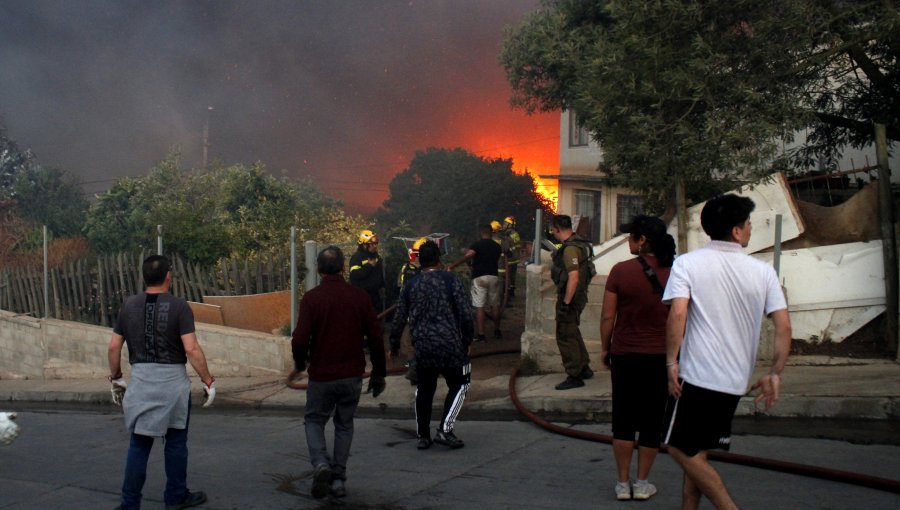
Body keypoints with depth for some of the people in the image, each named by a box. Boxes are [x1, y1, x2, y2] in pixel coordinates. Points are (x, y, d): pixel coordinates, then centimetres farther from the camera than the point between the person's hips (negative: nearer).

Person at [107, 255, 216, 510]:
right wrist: (208, 381, -8)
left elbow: (114, 347, 6)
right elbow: (191, 349, -15)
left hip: (140, 379, 3)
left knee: (139, 443, 11)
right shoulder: (178, 306, -10)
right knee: (175, 442, 11)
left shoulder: (129, 305, 3)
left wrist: (115, 377, 20)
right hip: (172, 379, -3)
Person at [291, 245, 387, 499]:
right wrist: (379, 373, 9)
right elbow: (375, 338, -1)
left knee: (314, 421, 16)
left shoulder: (311, 298, -10)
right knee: (344, 425, 18)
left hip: (321, 375, -2)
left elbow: (300, 339, -15)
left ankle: (321, 464, -7)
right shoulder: (359, 296, -2)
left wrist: (300, 364, 6)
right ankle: (338, 479, 16)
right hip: (352, 374, 2)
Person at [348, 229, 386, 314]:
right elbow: (355, 275, -27)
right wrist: (369, 266, -26)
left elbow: (380, 273, 22)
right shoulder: (356, 257, -14)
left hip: (375, 293, 8)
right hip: (362, 294, -8)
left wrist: (382, 286, 20)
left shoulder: (376, 256, 11)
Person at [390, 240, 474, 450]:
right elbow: (465, 314, -5)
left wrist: (394, 344, 21)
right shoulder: (451, 280, -4)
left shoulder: (410, 285, 7)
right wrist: (467, 340, 7)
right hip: (450, 345, -3)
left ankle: (423, 435, 20)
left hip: (422, 346, 4)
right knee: (459, 385, 12)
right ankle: (445, 429, 2)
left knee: (424, 389, 16)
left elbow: (400, 317, 10)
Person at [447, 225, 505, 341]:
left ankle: (481, 335, -7)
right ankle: (497, 331, 27)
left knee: (479, 307, -4)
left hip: (479, 278, -4)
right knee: (495, 305, 16)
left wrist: (453, 265, -27)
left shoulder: (477, 244, -4)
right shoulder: (497, 246, 11)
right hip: (494, 277, 4)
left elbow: (468, 255, -22)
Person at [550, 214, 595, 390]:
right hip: (578, 296, 10)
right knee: (573, 333, 23)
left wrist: (565, 303, -25)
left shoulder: (570, 249, -22)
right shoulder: (579, 244, 10)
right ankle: (584, 368, 34)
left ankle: (574, 377, 7)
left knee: (566, 337, 0)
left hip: (570, 297, -10)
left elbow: (573, 278, -29)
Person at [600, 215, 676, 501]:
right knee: (652, 421, 11)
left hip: (625, 355, -1)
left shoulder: (621, 271, -10)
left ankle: (623, 483, 15)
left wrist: (605, 348, 7)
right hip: (661, 356, 2)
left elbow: (607, 316, -7)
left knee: (623, 421, 10)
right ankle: (642, 483, 18)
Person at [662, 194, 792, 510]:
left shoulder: (687, 263, -5)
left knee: (682, 449, 5)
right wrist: (774, 374, 4)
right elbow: (784, 326, -1)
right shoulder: (763, 271, 5)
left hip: (697, 374, -5)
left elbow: (678, 314, -17)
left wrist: (671, 362, -11)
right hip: (736, 380, 5)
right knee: (697, 452, 18)